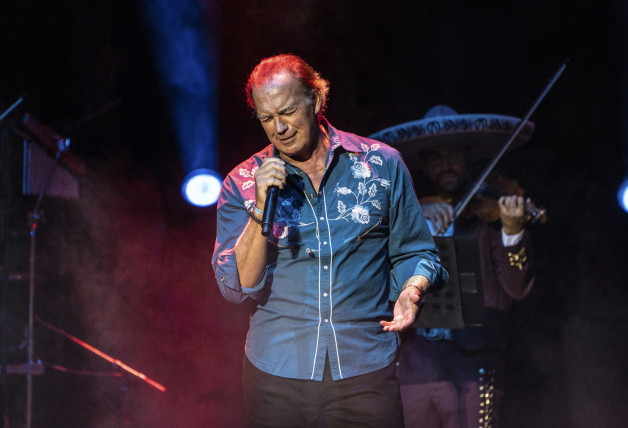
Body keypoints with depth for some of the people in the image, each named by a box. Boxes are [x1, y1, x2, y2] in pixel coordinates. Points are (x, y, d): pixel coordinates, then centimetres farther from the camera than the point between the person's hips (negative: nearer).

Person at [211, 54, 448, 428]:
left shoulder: (382, 165, 2)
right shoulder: (242, 184, 2)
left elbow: (415, 252, 10)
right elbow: (237, 287, -5)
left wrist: (412, 289, -11)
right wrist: (261, 210, -16)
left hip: (367, 371, 0)